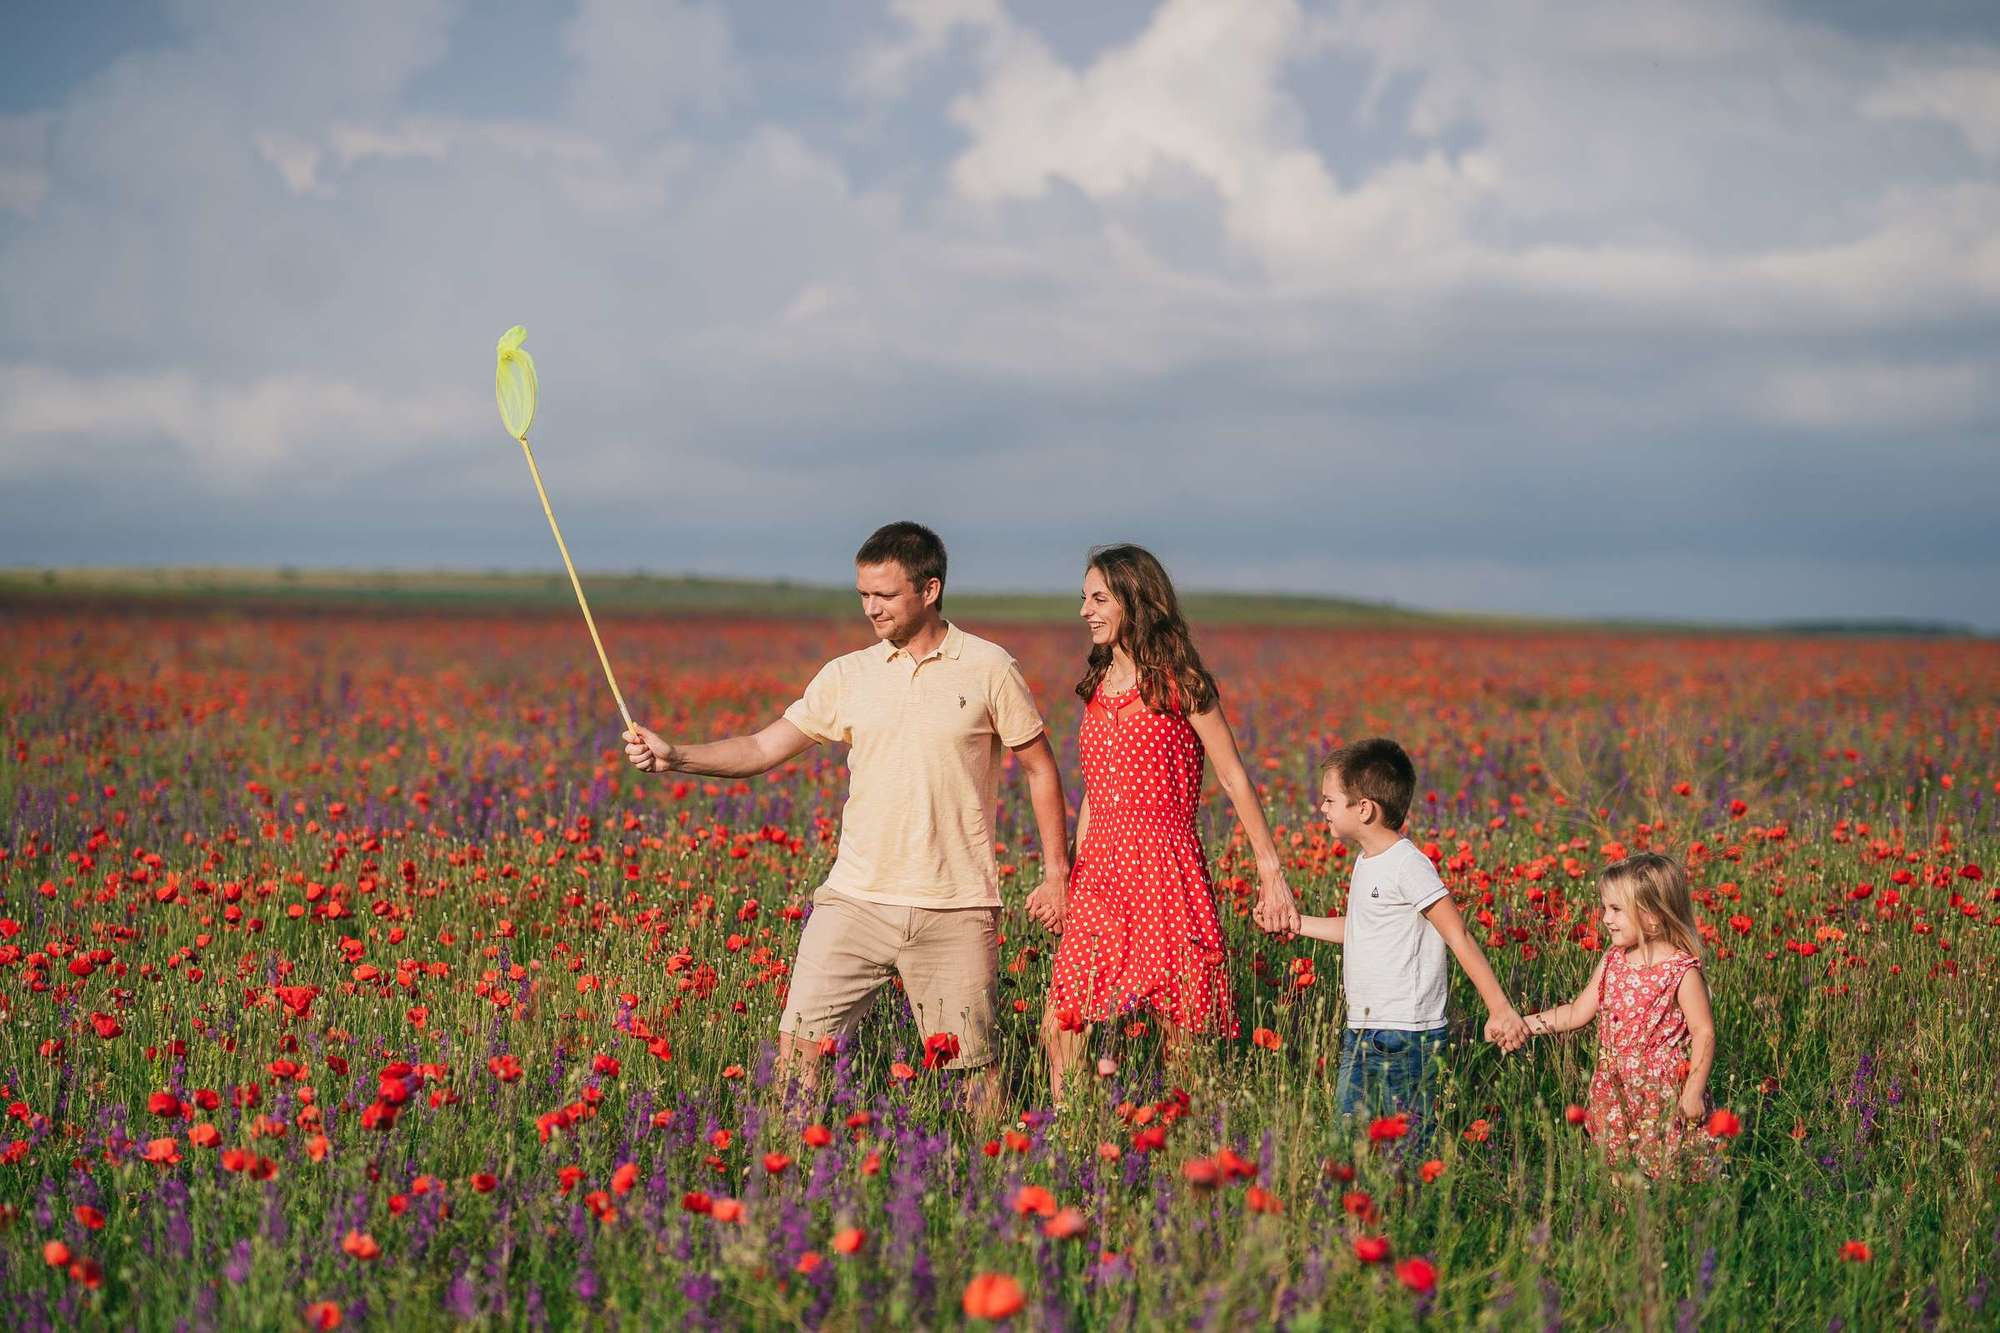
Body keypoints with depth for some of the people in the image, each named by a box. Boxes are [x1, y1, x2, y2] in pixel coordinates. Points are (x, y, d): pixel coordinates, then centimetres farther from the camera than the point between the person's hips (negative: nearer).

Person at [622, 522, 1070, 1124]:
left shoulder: (989, 668, 0)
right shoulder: (848, 676, 7)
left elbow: (1040, 768, 7)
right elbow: (763, 748, 6)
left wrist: (1057, 872, 4)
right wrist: (674, 756, -9)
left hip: (956, 906, -2)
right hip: (856, 896, 2)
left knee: (973, 1062, 5)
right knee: (800, 1042, -6)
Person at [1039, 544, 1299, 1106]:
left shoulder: (1179, 682, -4)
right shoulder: (1097, 686, 14)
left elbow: (1233, 778, -4)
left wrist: (1271, 871, -7)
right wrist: (1067, 876, 20)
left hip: (1167, 869, -5)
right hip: (1100, 868, 6)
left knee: (1182, 1029, -1)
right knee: (1061, 1024, -3)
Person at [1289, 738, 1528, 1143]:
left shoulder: (1408, 866, -15)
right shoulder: (1366, 860, 12)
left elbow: (1459, 938, -17)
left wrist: (1500, 1008, -20)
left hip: (1406, 1038, -9)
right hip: (1361, 1034, 9)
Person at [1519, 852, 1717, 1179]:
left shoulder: (1681, 970, -16)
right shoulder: (1613, 961, 4)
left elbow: (1704, 1032, -13)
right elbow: (1577, 1013, 9)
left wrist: (1694, 1093, -14)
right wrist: (1524, 1024, 0)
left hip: (1665, 1094, -6)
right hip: (1616, 1091, 6)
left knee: (1665, 1170, 2)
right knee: (1613, 1164, 12)